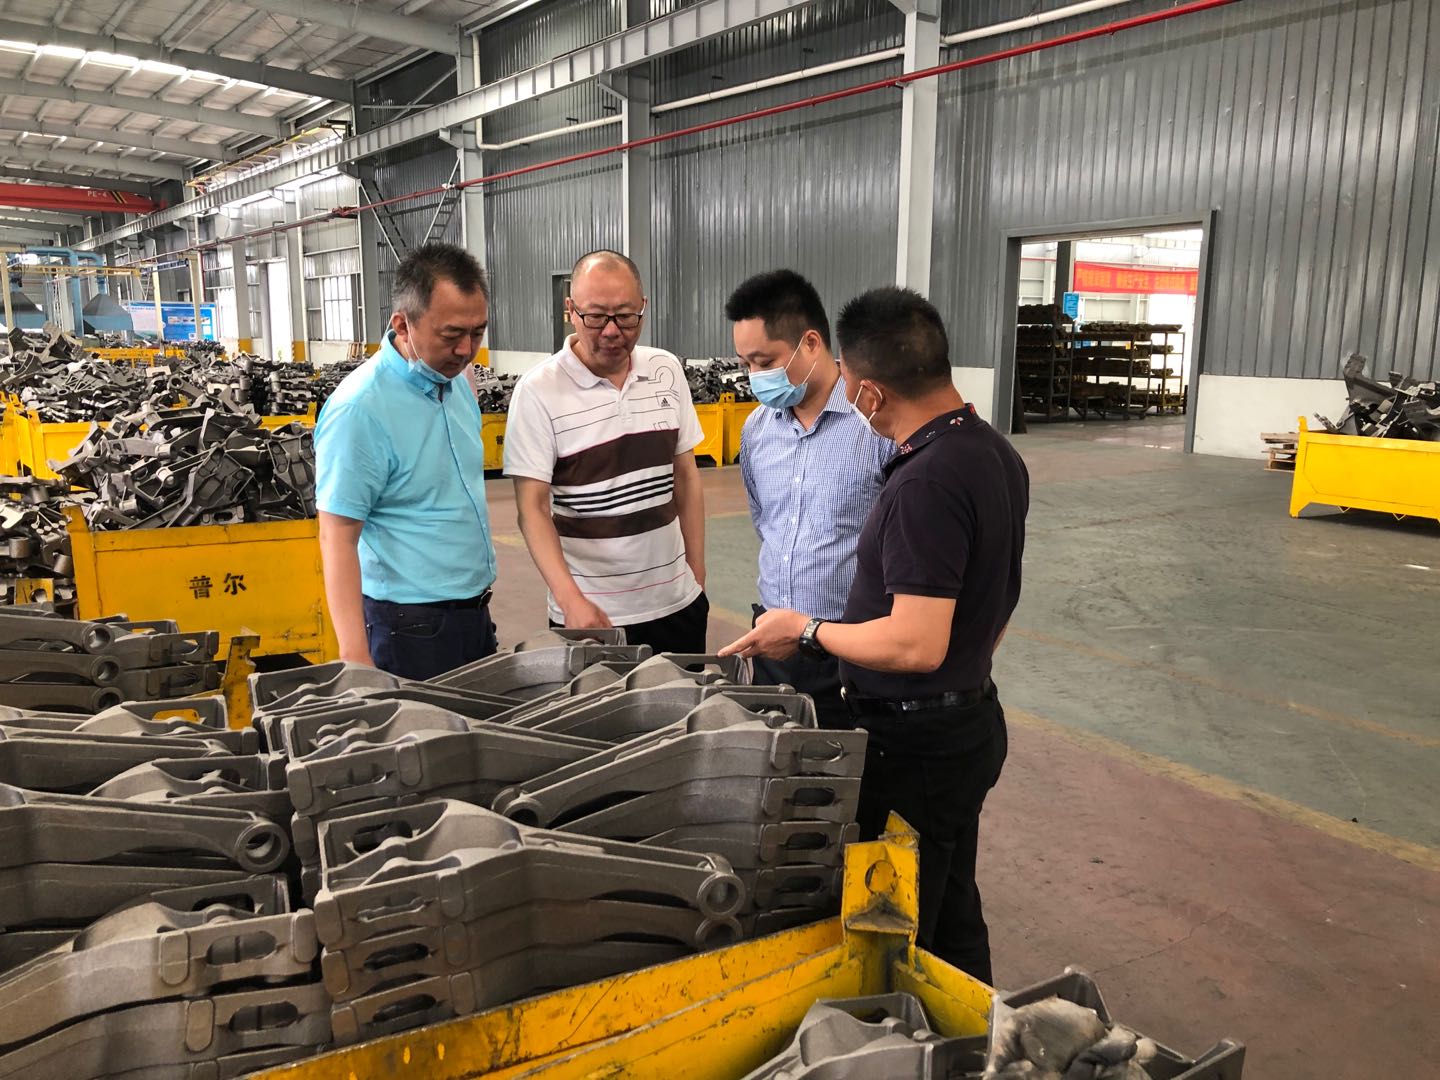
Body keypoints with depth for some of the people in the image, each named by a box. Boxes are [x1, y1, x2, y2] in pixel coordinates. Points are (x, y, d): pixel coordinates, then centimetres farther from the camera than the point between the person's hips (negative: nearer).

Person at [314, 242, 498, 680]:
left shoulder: (455, 380, 4)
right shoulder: (359, 408, -21)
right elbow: (337, 538, -21)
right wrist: (355, 657, -26)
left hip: (474, 610, 8)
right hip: (412, 624, -8)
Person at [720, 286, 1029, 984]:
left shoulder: (926, 484, -26)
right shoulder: (996, 454, 5)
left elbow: (916, 645, -29)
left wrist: (807, 631, -15)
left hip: (913, 746, -10)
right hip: (970, 722, 10)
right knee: (954, 916, 25)